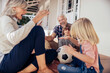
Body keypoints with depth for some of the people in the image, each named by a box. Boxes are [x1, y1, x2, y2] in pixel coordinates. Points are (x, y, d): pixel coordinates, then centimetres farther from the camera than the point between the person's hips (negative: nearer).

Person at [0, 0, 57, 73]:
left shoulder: (13, 22, 23)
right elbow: (13, 39, -29)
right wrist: (34, 20, -27)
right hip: (6, 62, -9)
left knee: (52, 53, -3)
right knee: (38, 29, -20)